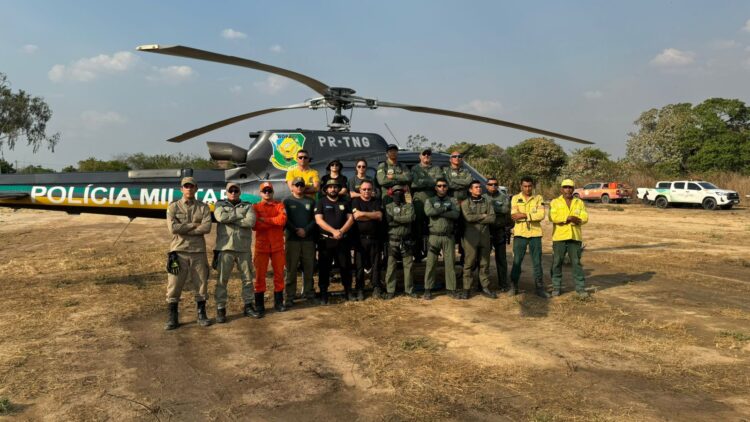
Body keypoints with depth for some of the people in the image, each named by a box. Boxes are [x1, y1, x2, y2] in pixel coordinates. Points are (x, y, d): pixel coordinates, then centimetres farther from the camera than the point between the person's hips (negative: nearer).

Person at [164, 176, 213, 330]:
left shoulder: (203, 207, 6)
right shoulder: (173, 206, 4)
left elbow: (207, 227, -11)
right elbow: (173, 228, -12)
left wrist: (183, 229, -13)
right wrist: (195, 225, -10)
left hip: (198, 251, 1)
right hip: (178, 251, -1)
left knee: (201, 283, 6)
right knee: (174, 285, 0)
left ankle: (201, 315, 19)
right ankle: (173, 317, 10)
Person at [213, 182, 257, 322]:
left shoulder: (247, 206, 11)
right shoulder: (220, 204, 10)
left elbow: (251, 221, -10)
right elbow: (220, 217, -14)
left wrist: (230, 219, -10)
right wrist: (240, 214, -9)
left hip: (244, 248, 2)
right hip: (225, 248, -2)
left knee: (247, 278, 9)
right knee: (222, 280, -1)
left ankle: (248, 306, 21)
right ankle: (220, 309, 7)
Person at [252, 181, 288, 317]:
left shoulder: (279, 205, 7)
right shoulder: (255, 207, 4)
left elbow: (282, 219, -14)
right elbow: (255, 225, -12)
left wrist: (264, 219, -12)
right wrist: (274, 222, -17)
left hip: (278, 245, 1)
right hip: (261, 246, -1)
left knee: (279, 273, 7)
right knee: (260, 275, -1)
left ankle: (278, 302, 18)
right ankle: (259, 306, 5)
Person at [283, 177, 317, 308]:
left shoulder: (310, 201, 13)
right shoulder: (287, 201, 7)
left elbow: (315, 218, 5)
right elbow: (285, 219, -2)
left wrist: (306, 230, -9)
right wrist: (296, 230, -13)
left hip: (308, 239, 2)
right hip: (292, 239, -2)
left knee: (308, 267, 6)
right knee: (291, 269, -3)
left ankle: (308, 292, 19)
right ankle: (289, 297, 0)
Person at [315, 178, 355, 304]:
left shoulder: (345, 202, 12)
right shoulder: (320, 202, 3)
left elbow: (351, 219, 4)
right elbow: (319, 220, -8)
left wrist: (341, 231, -13)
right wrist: (333, 231, -18)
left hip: (343, 240, 2)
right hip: (326, 240, -2)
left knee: (346, 266, 7)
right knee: (324, 268, 0)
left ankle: (348, 291, 19)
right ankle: (323, 293, 6)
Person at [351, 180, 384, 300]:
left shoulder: (377, 201, 12)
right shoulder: (356, 201, 6)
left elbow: (379, 215, -4)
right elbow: (356, 216, -11)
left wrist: (363, 214, -7)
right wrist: (373, 215, -5)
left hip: (375, 237, 1)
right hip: (360, 238, -1)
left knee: (376, 264, 3)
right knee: (359, 265, 1)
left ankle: (377, 288, 12)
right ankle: (359, 290, 8)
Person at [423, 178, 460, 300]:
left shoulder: (453, 201, 10)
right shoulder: (430, 201, 9)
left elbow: (456, 214, -10)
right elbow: (428, 212, -14)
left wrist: (438, 212, -12)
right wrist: (445, 208, -11)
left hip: (448, 237, 1)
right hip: (434, 236, -1)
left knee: (450, 263, 3)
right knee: (430, 263, 0)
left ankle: (451, 289, 10)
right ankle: (428, 290, 6)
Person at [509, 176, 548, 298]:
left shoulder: (538, 198, 5)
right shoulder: (515, 198, 4)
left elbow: (541, 215, -11)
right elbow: (514, 217, -10)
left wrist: (524, 215, -15)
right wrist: (533, 215, -12)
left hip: (535, 233, 1)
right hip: (520, 233, 0)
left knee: (537, 262, 6)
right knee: (517, 261, 5)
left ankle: (539, 287, 14)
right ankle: (513, 287, 16)